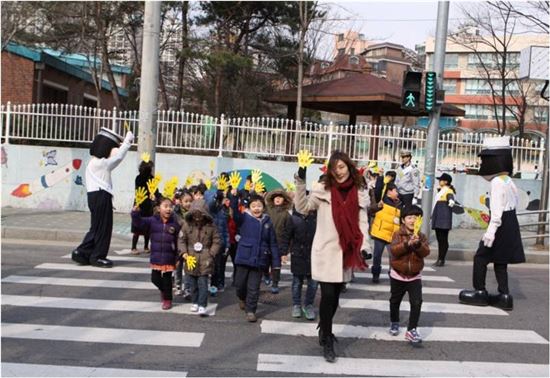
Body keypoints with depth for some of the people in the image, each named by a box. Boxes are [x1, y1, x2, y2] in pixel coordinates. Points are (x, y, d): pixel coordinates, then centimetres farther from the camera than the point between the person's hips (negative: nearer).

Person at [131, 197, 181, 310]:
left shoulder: (175, 223, -6)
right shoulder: (152, 220, -4)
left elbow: (179, 241, -2)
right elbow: (139, 222, -13)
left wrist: (179, 256, -2)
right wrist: (135, 213, -32)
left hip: (169, 258, -2)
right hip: (156, 257, 2)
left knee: (167, 279, 6)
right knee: (155, 278, 9)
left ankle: (167, 299, 25)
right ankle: (163, 290, 40)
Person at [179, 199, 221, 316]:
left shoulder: (211, 226, -5)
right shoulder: (187, 224, 0)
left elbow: (217, 241, 1)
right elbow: (182, 240, 5)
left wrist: (211, 254, -7)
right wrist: (184, 252, -6)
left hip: (205, 260, -2)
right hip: (191, 258, 3)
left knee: (203, 283, -6)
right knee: (193, 283, 12)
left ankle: (202, 306, -3)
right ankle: (195, 302, 27)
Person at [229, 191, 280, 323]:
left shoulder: (267, 222, 2)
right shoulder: (244, 218, -2)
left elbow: (273, 244, 4)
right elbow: (235, 212, -24)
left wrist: (276, 262, 2)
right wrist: (233, 197, -40)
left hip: (259, 260, 1)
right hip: (244, 257, -1)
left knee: (254, 287, 5)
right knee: (240, 283, 12)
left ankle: (250, 310, 19)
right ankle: (242, 298, 43)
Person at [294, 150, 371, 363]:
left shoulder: (359, 194, 4)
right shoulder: (323, 191, -3)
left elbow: (362, 222, 5)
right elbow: (302, 207, -12)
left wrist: (364, 247, -4)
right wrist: (301, 182, -21)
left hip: (346, 253, 3)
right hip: (325, 251, -3)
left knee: (336, 295, 14)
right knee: (328, 294, -6)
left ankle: (324, 330, 37)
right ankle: (327, 341, 8)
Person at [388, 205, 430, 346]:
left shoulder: (421, 236, -2)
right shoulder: (398, 235, -8)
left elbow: (426, 252, -16)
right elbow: (394, 250, -23)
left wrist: (418, 244, -33)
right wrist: (408, 244, -35)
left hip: (415, 276, 1)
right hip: (398, 275, 0)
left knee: (417, 303, -11)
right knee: (395, 301, 16)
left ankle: (411, 330, -3)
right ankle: (394, 323, 38)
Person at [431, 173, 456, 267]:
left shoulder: (449, 191, -8)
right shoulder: (440, 191, 20)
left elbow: (451, 199, -29)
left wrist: (451, 202, -51)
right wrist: (433, 215, 33)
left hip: (444, 219, -9)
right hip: (438, 219, 9)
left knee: (443, 239, -5)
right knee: (439, 239, 11)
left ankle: (442, 260, -3)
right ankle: (439, 259, 15)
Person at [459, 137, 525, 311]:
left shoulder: (497, 181, -17)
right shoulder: (507, 180, 13)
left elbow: (497, 209, -23)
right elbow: (516, 199, 23)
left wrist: (491, 230, -26)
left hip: (501, 224, -9)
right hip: (510, 222, 9)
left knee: (481, 257, 0)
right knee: (500, 261, 13)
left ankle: (480, 292, 7)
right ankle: (504, 296, 14)